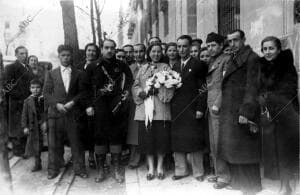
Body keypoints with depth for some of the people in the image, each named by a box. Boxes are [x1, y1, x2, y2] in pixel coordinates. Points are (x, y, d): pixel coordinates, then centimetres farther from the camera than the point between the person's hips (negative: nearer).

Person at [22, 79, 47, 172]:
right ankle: (37, 164, 26)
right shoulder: (27, 101, 3)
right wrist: (25, 126, -2)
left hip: (43, 125, -2)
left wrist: (45, 122, -16)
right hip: (33, 127, 2)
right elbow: (24, 114, 3)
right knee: (35, 146, 11)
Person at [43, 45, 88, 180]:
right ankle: (53, 169, 19)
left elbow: (84, 92, 4)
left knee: (76, 142, 2)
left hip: (73, 112, 0)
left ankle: (79, 168, 14)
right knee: (54, 143, 5)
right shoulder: (51, 74, 11)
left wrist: (73, 102, -10)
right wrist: (56, 104, -8)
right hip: (55, 112, 1)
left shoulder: (79, 74, 9)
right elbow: (46, 93, 6)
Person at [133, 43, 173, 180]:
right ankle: (151, 167, 12)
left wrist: (157, 90, -15)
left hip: (161, 108, -2)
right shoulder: (142, 69, 18)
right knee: (147, 138, 1)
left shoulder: (165, 67, 11)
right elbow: (135, 86, 10)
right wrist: (142, 92, -10)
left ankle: (160, 166, 14)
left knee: (161, 137, -1)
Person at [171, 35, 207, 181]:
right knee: (177, 141, 8)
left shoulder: (199, 65, -1)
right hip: (177, 111, 5)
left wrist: (200, 109, -13)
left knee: (194, 141, 2)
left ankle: (198, 172, 16)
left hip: (192, 109, -5)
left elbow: (203, 88, -6)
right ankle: (181, 170, 22)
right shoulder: (175, 67, 16)